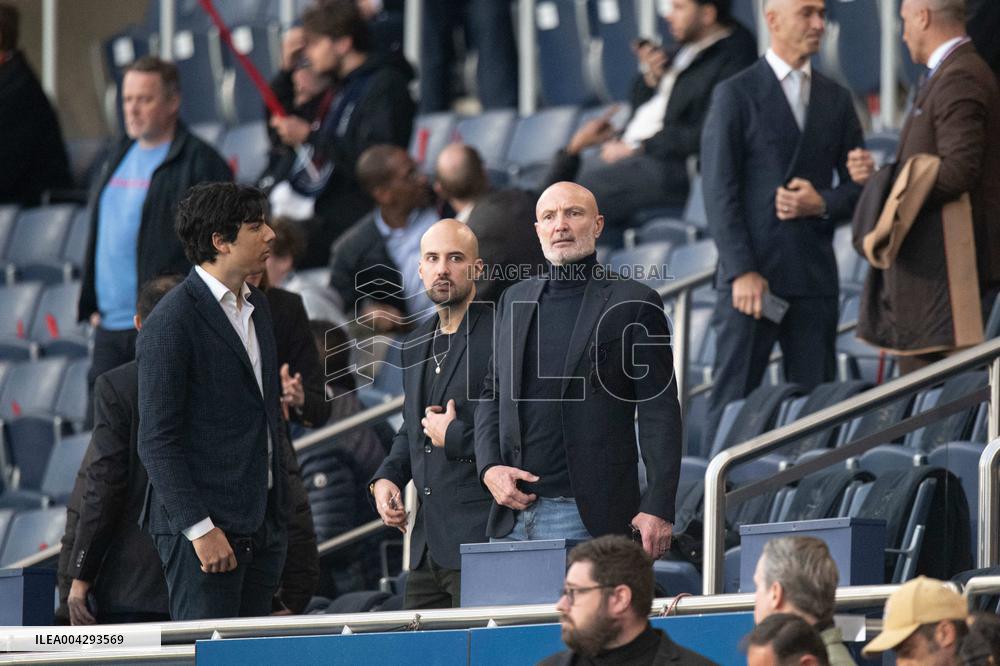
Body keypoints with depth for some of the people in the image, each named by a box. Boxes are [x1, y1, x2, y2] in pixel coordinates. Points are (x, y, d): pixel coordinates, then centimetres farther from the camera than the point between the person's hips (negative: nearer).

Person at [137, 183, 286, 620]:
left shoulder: (257, 308, 16)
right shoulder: (172, 322, -11)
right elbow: (157, 441, -15)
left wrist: (278, 515, 18)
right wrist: (199, 528, -19)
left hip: (260, 526, 8)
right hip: (203, 524, -8)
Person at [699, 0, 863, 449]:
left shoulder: (835, 99, 14)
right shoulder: (735, 94, -2)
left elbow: (859, 184, 17)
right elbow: (719, 190, -7)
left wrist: (823, 204, -6)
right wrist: (743, 270, -14)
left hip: (815, 275, 5)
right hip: (752, 275, -4)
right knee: (733, 397, -4)